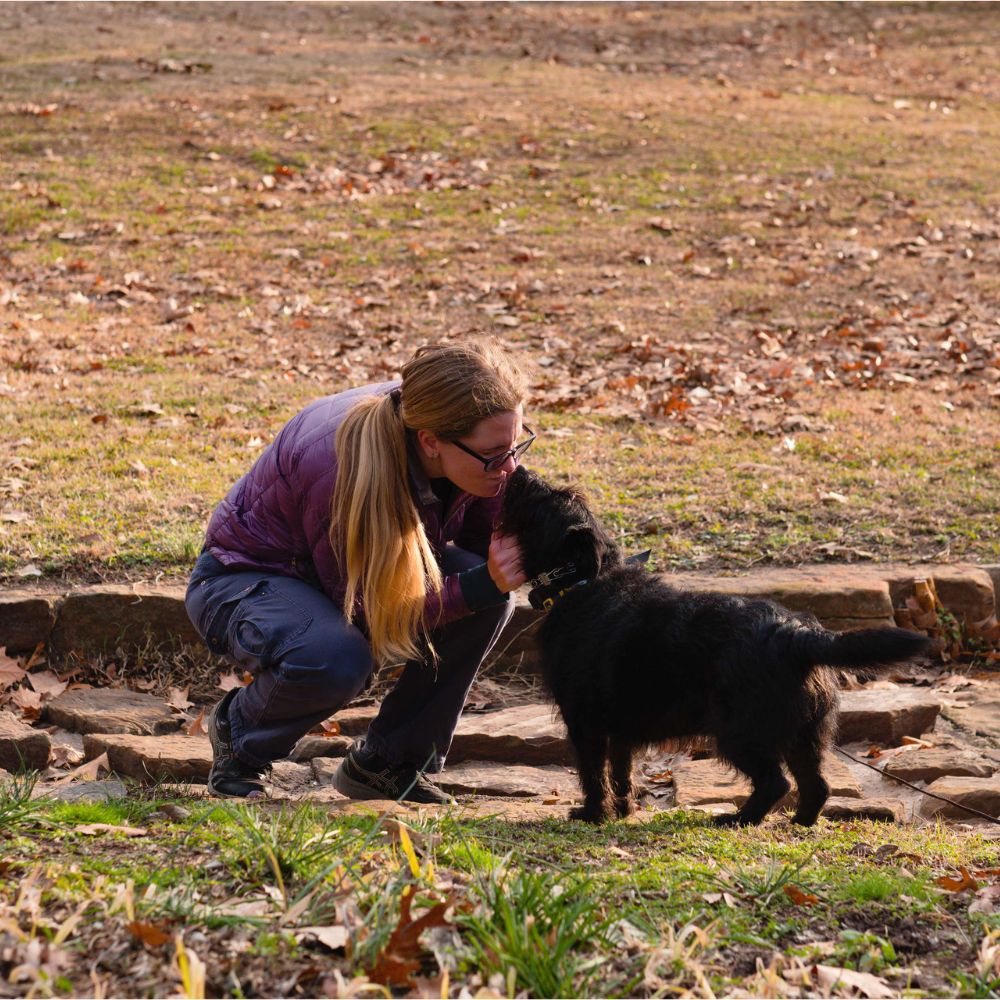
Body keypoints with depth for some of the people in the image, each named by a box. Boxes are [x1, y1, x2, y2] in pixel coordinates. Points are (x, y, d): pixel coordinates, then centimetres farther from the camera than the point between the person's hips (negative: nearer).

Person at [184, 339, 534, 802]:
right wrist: (479, 586, -39)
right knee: (336, 658, -39)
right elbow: (369, 609, -28)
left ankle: (385, 763, -4)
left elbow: (487, 542, -4)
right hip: (248, 579, -6)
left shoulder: (481, 450, -20)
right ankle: (237, 732, -4)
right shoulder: (340, 466, -38)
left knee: (491, 597, -21)